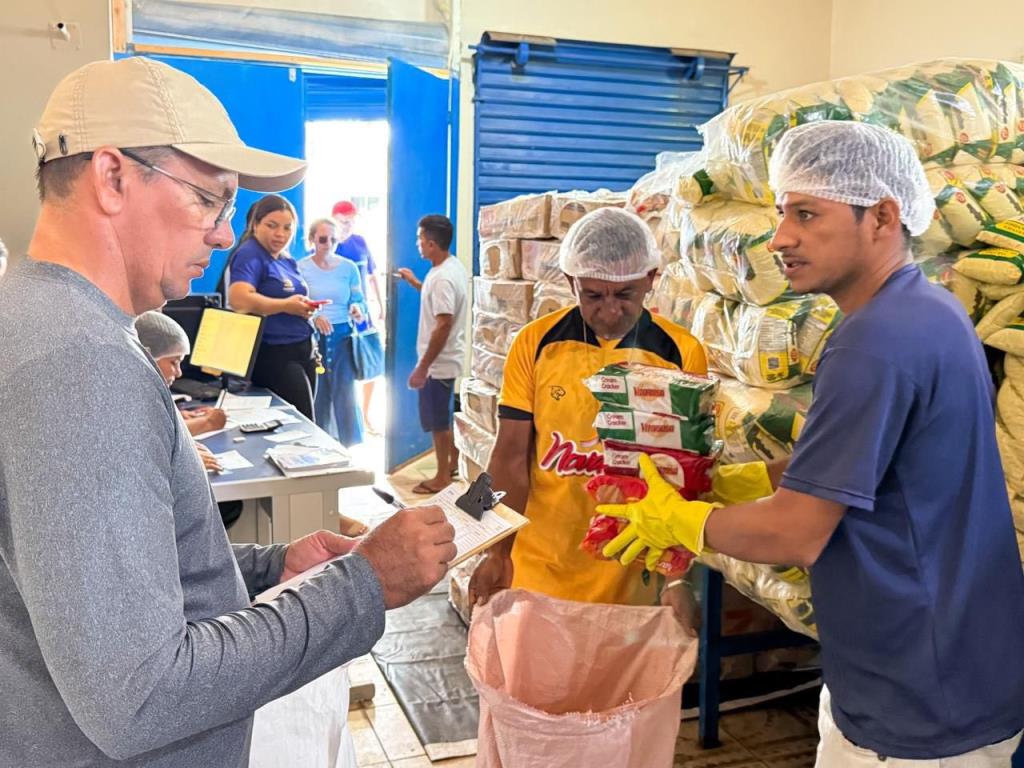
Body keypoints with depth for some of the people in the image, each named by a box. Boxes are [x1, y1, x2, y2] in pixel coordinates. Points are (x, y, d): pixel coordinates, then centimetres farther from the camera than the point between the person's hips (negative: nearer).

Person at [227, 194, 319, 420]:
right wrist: (286, 306, -21)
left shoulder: (286, 260, 15)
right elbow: (239, 300, -26)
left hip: (301, 351, 9)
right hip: (274, 355, -9)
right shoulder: (249, 255, -10)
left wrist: (305, 306, 7)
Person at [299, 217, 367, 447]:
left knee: (345, 395, -2)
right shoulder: (300, 268, -2)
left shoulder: (349, 268, 4)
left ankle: (354, 447, 9)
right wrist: (312, 317, -25)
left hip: (342, 337, 1)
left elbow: (358, 301, 7)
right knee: (316, 396, 7)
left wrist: (357, 309, -16)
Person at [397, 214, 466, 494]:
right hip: (449, 359, 10)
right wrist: (415, 283, 22)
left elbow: (443, 326, -28)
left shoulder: (442, 277, -25)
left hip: (439, 363, -10)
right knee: (447, 417, 22)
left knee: (437, 422, 3)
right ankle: (453, 464, 36)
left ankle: (442, 478, 16)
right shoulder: (453, 267, 5)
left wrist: (422, 367, -24)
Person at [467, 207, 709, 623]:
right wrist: (497, 553, -6)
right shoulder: (536, 343, -5)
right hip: (538, 569, 1)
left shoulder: (682, 353, -7)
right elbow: (511, 457, -3)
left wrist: (679, 574, -10)